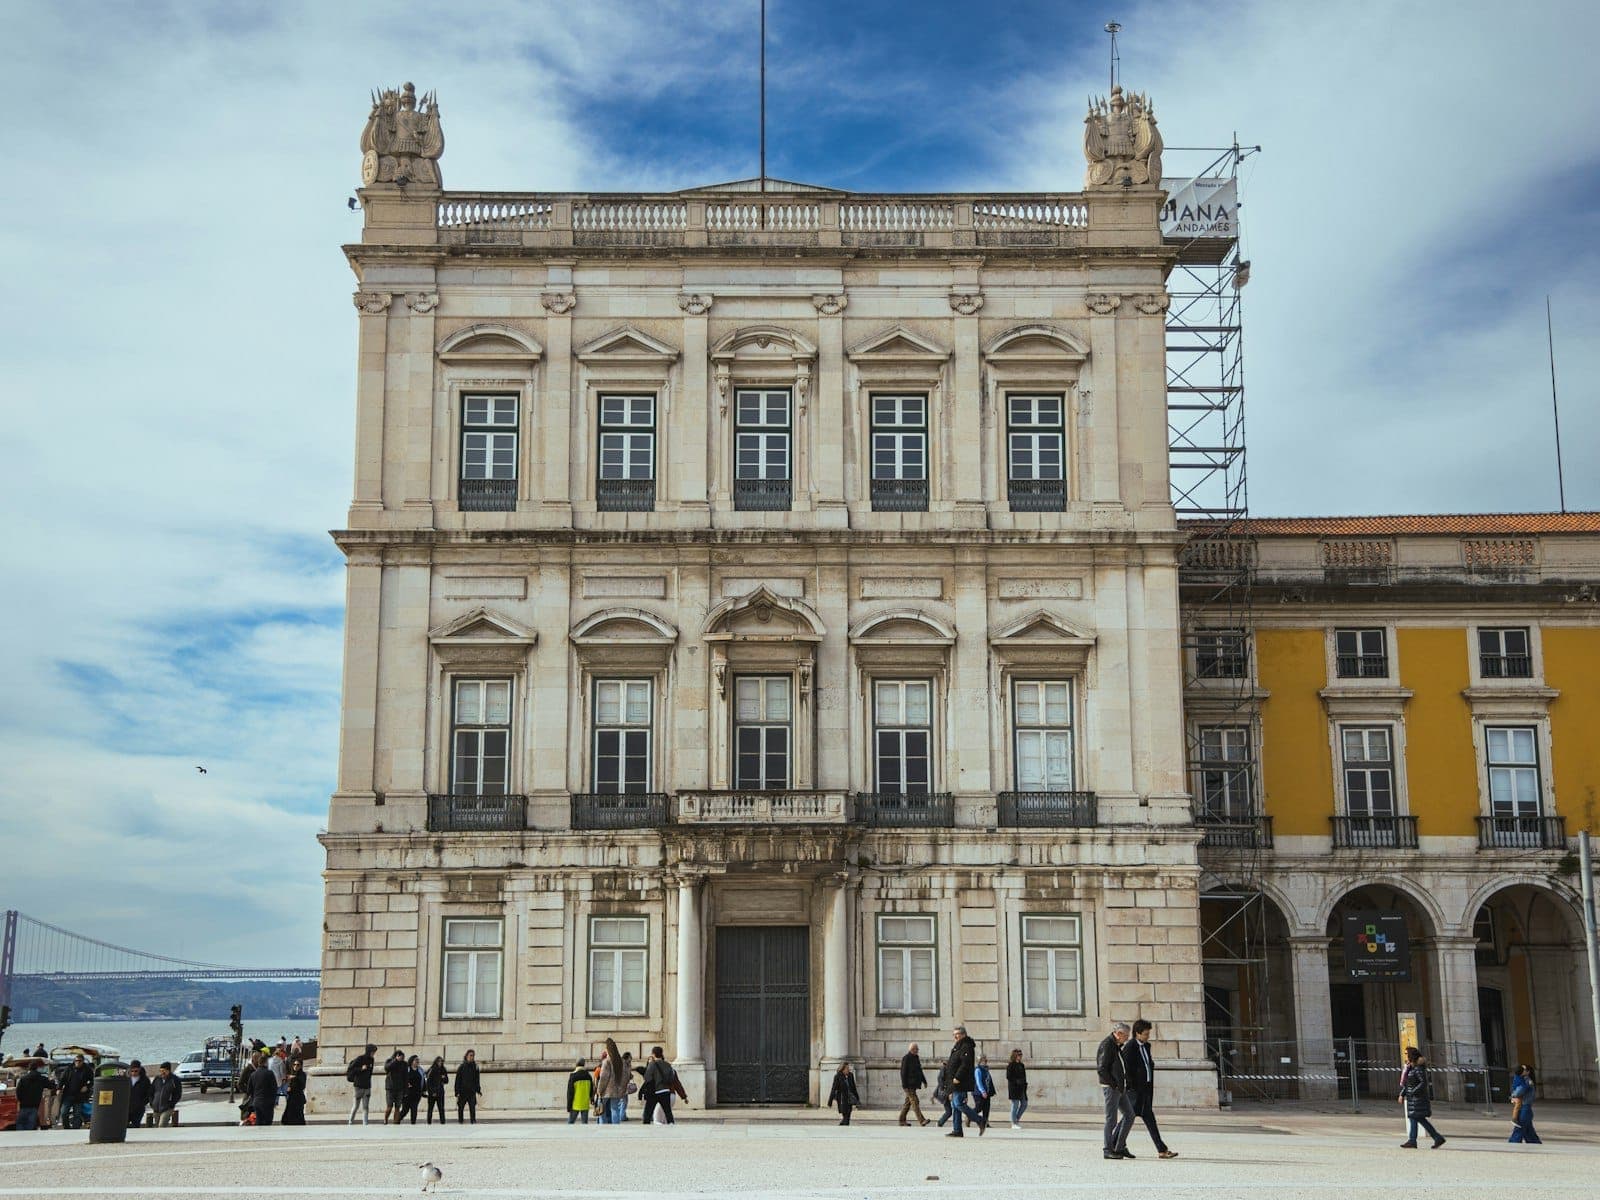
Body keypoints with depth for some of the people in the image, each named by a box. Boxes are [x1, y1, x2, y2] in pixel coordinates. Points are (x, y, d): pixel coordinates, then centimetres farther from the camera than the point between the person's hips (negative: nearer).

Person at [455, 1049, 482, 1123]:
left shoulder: (475, 1067, 9)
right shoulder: (462, 1067, -1)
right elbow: (457, 1080, -2)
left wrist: (478, 1090, 7)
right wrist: (457, 1092, -9)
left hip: (472, 1092, 2)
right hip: (462, 1091, -2)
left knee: (473, 1108, -8)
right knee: (460, 1108, 4)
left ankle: (474, 1121, -9)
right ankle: (459, 1121, 13)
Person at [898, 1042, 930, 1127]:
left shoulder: (916, 1058, 16)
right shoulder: (906, 1059, -12)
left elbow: (920, 1071, 25)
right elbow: (903, 1072, -15)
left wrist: (924, 1081, 20)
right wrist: (904, 1085, -19)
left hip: (914, 1084, 9)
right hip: (909, 1085, -9)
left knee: (907, 1102, 11)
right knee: (915, 1102, -13)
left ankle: (902, 1120, 16)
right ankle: (921, 1120, -19)